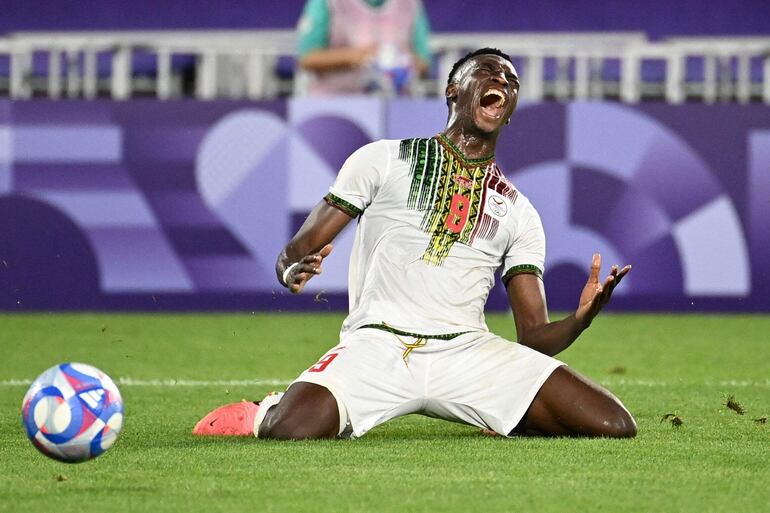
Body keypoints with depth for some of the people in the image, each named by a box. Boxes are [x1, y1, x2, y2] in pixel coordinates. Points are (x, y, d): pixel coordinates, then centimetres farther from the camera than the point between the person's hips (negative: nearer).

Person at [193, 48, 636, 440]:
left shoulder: (518, 211, 20)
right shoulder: (384, 160, 14)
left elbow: (535, 336, 14)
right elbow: (296, 252, 10)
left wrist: (580, 319, -9)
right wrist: (294, 271, -15)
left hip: (468, 349, 2)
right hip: (377, 342, -2)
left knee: (614, 425, -18)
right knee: (293, 431, -34)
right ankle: (267, 414, 6)